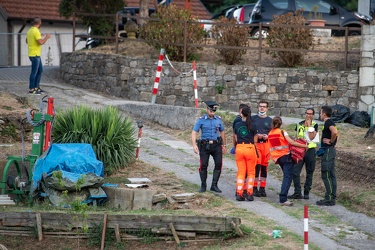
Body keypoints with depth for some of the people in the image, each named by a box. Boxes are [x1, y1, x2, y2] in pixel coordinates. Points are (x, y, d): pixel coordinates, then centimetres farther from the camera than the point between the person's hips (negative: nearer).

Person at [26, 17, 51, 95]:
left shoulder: (30, 30, 11)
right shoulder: (36, 31, -19)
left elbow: (27, 41, 23)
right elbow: (41, 42, -26)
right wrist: (46, 37, -9)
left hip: (36, 54, 10)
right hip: (34, 55, -10)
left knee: (40, 70, 16)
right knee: (34, 72, -4)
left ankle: (36, 87, 21)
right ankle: (31, 89, 1)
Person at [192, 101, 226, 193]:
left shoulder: (218, 119, 7)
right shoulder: (201, 120, -3)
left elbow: (222, 132, 19)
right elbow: (194, 132, -7)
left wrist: (223, 145, 18)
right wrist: (194, 145, -20)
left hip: (216, 145, 2)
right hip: (205, 145, -2)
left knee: (219, 164, -7)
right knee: (203, 165, -4)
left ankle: (214, 185, 2)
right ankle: (203, 186, 11)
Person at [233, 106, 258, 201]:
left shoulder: (237, 125, 2)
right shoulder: (253, 125, -4)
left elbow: (236, 139, 8)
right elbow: (255, 141, 1)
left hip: (239, 148, 2)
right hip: (250, 148, -2)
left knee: (241, 172, 8)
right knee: (251, 172, 8)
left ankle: (239, 193, 1)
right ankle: (249, 193, 4)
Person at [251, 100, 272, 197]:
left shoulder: (270, 120, 12)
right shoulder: (253, 118, 10)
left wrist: (267, 136, -7)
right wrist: (256, 135, -7)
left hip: (266, 144, 2)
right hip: (255, 144, -2)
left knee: (264, 167, 3)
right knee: (257, 166, -11)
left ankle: (262, 188, 10)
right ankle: (255, 188, -8)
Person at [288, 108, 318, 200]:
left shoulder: (314, 125, 1)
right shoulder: (299, 124, 11)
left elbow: (312, 137, -13)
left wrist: (309, 125, -12)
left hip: (310, 150, -2)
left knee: (309, 172, 4)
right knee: (295, 171, -9)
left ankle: (306, 192, 12)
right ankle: (297, 192, -7)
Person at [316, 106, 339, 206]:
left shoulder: (328, 122, -15)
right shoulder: (330, 122, 16)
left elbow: (335, 132, -32)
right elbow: (336, 133, 29)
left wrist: (331, 141, -18)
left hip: (328, 151, -10)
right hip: (331, 150, 10)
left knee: (326, 175, -9)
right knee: (331, 175, 11)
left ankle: (329, 199, -9)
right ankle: (332, 198, 14)